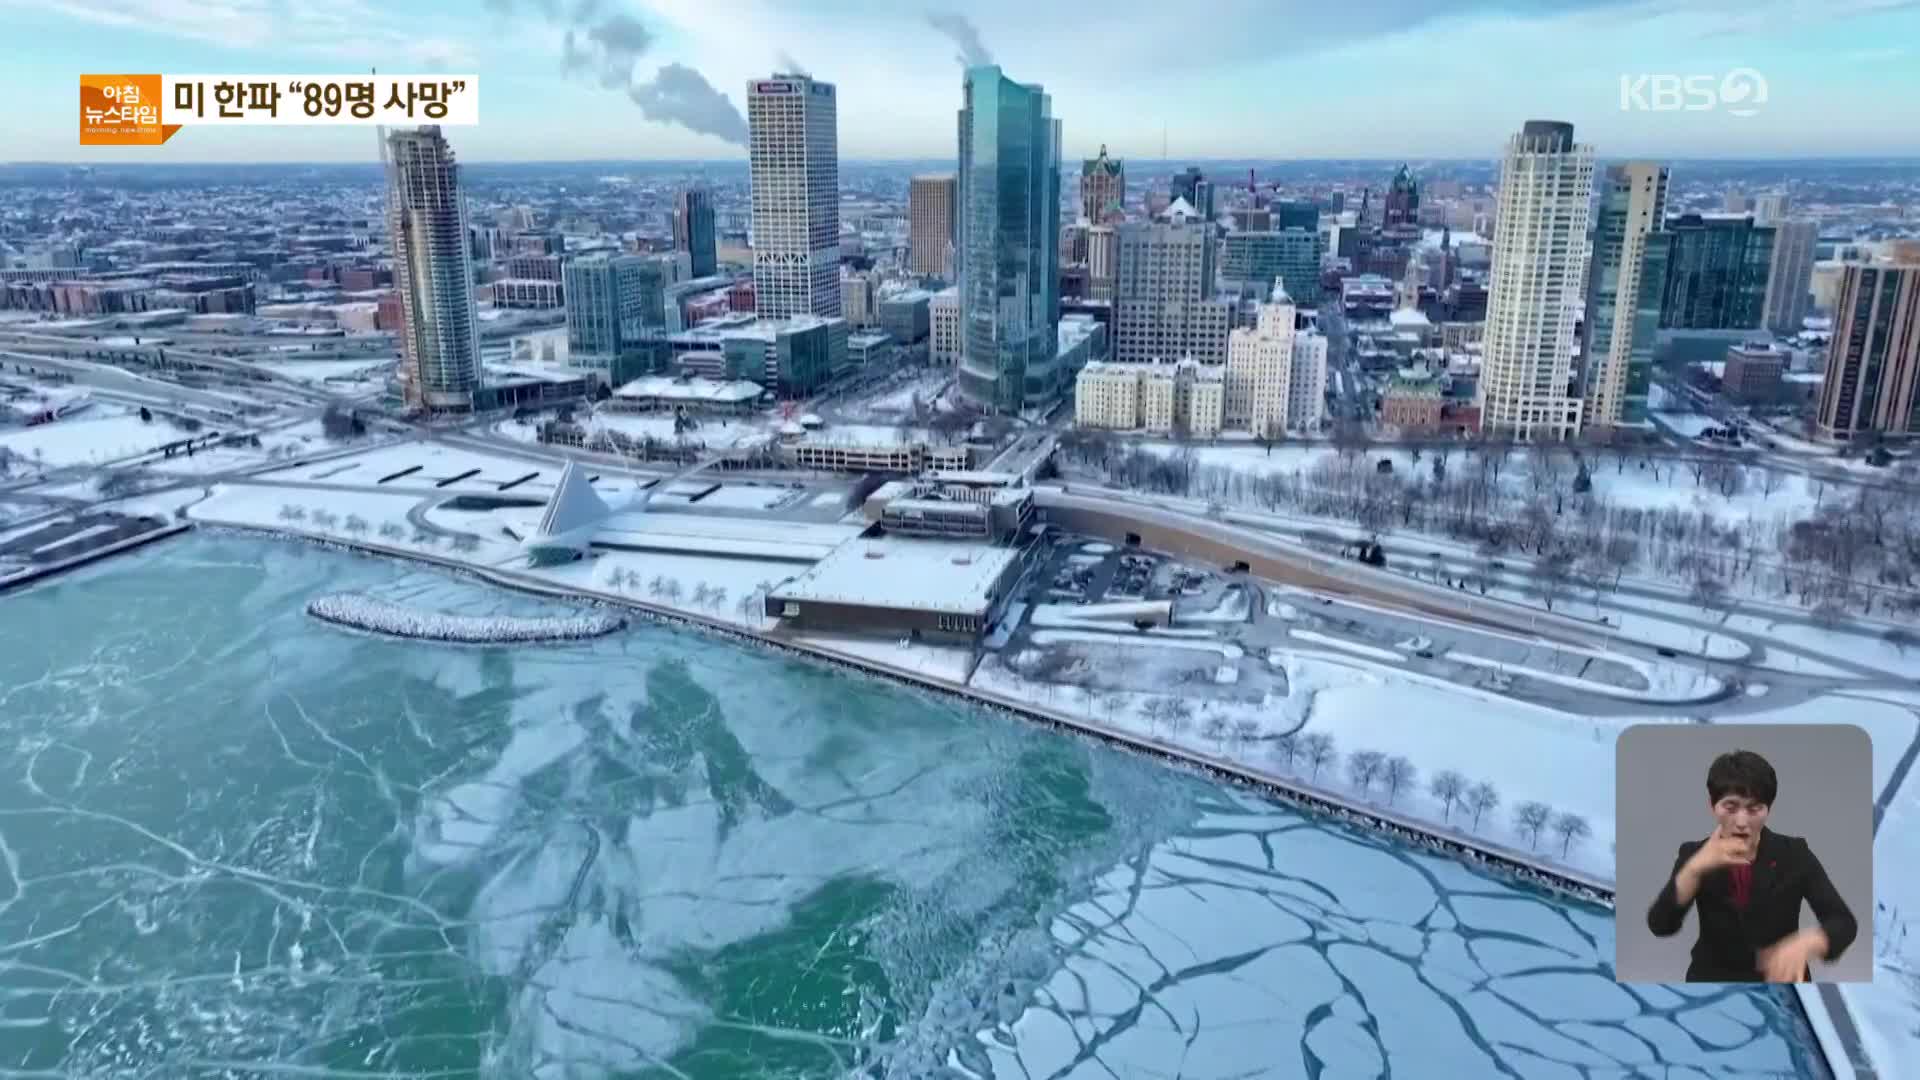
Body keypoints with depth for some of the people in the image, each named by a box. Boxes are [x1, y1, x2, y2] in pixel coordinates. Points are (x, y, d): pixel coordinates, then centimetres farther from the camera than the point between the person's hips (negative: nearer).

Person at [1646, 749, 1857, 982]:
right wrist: (1695, 868, -26)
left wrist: (1804, 943, -28)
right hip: (1714, 978, 0)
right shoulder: (1694, 854, -3)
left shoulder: (1794, 853, -2)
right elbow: (1660, 925, -14)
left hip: (1780, 978, 0)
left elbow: (1844, 923, -9)